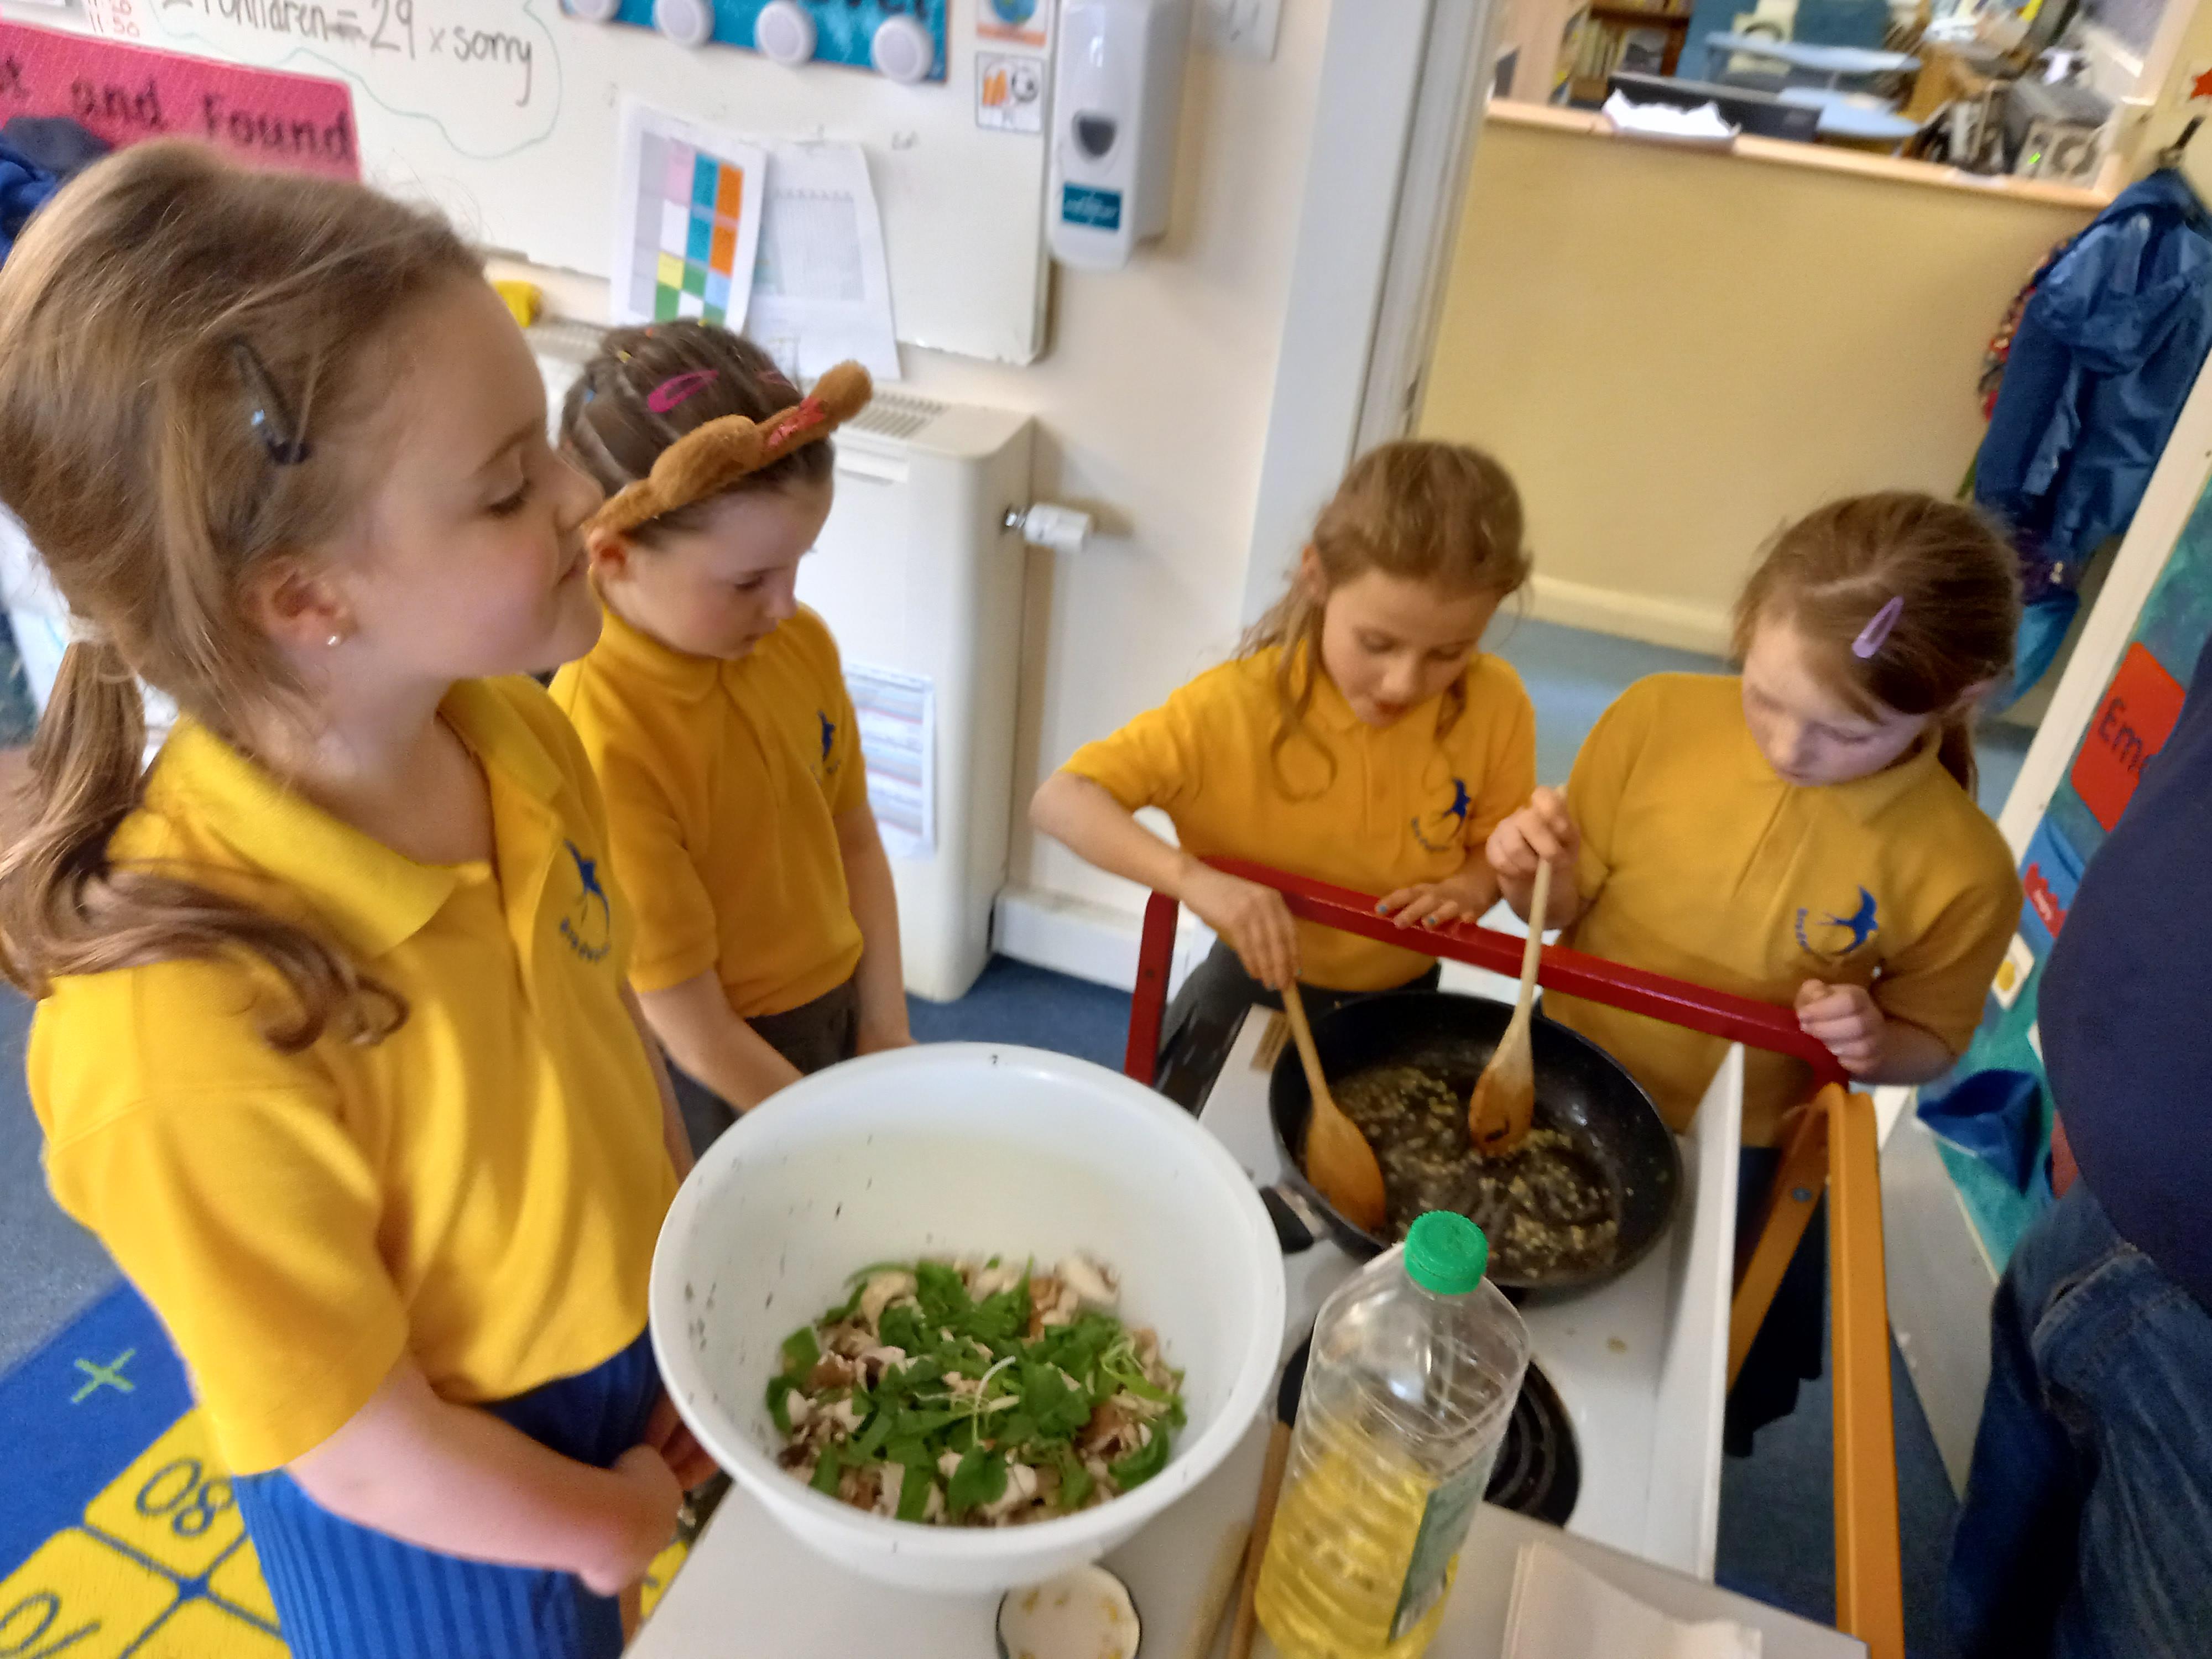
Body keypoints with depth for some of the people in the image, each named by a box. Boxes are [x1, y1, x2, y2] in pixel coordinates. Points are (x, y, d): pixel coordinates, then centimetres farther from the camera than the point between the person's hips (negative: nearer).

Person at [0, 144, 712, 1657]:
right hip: (455, 1518, -5)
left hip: (639, 1356, 6)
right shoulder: (190, 1027, -36)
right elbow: (365, 1457, -22)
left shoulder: (518, 735, -18)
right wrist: (619, 1530, -7)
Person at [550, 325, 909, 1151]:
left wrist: (887, 1027, 0)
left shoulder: (801, 643, -9)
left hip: (840, 1015, 6)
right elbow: (689, 1027, -22)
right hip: (717, 1083, -6)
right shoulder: (601, 741, -28)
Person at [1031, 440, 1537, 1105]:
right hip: (1257, 982, -2)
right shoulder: (1238, 705, -28)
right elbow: (1060, 801, -31)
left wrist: (1466, 889, -27)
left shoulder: (1495, 707, -20)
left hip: (1400, 999, 2)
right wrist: (1194, 878, -45)